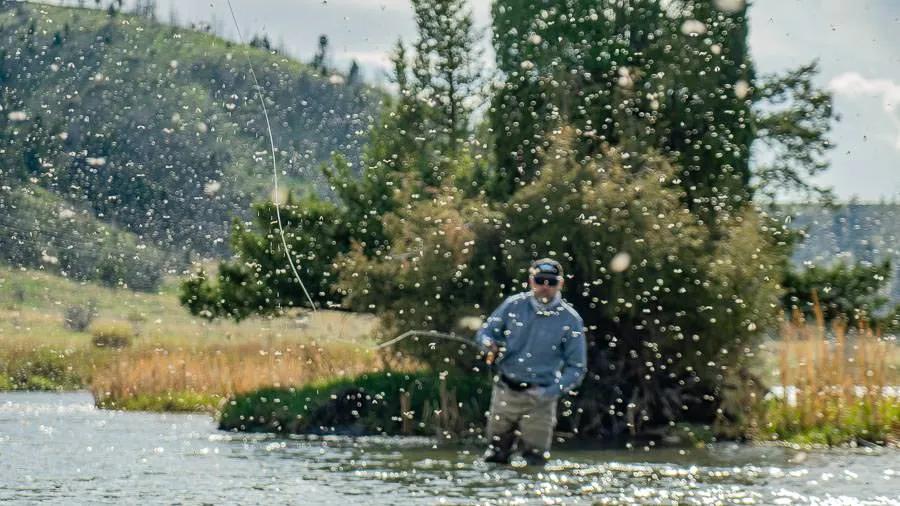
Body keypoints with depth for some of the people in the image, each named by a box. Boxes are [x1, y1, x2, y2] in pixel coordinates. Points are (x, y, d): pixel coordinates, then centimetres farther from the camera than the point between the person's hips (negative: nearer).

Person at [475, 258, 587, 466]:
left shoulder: (571, 320, -7)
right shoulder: (513, 305, -1)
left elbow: (577, 368, -3)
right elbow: (484, 332, 9)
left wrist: (550, 392, -18)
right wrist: (490, 344, -16)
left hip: (540, 399, -2)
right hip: (505, 392, 2)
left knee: (535, 461, -2)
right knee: (494, 459, 9)